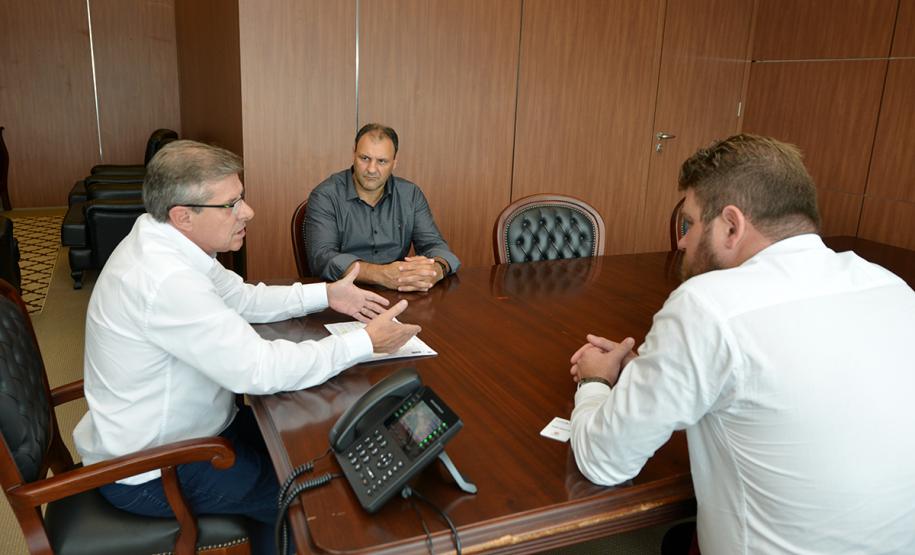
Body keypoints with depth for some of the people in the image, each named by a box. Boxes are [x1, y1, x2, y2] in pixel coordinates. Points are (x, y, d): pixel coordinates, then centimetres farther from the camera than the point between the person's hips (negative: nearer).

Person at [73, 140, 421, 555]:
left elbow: (243, 298, 9)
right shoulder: (163, 280, -34)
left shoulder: (165, 242, -3)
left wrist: (326, 294, -1)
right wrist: (366, 343, -25)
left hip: (170, 429, 9)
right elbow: (260, 370, -33)